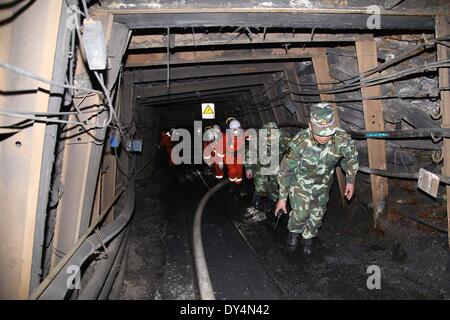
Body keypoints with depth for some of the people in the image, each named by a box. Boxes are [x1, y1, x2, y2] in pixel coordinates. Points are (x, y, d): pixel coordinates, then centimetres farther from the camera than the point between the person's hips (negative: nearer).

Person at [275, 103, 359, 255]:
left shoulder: (342, 139, -31)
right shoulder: (299, 143, -36)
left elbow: (351, 158, -5)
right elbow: (285, 171, -21)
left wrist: (350, 181, 3)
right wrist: (282, 198, -13)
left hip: (323, 184, 3)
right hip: (300, 182, -2)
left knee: (317, 215, 15)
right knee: (300, 213, -12)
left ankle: (308, 237, 45)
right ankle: (294, 232, 22)